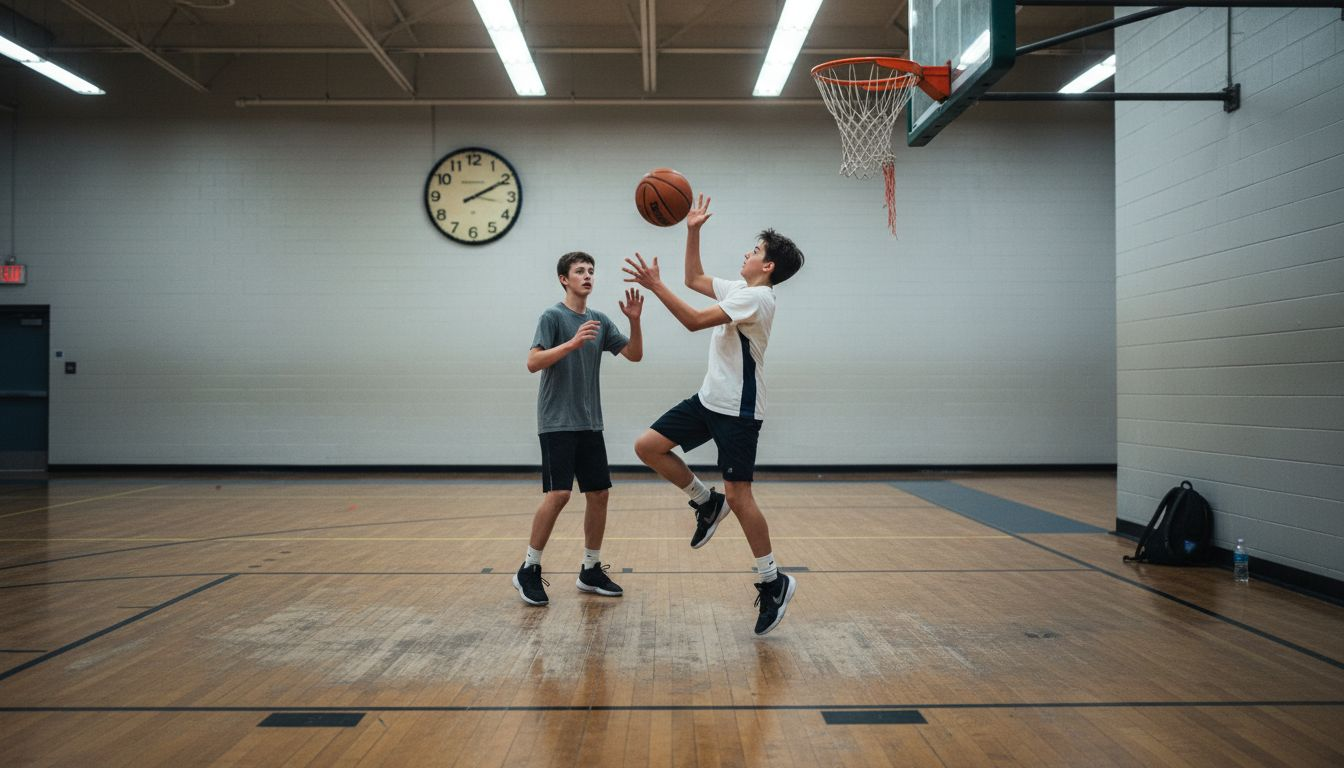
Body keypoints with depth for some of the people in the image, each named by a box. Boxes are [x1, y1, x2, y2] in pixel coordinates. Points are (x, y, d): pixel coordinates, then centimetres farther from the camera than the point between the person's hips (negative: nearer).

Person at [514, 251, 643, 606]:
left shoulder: (600, 321, 11)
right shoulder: (553, 317, -6)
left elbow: (635, 354, 9)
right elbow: (533, 363, -17)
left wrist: (635, 320, -7)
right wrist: (573, 342, -28)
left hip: (590, 424, 6)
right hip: (557, 423, -6)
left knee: (599, 493, 5)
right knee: (558, 494, -14)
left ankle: (591, 570, 16)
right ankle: (529, 570, 0)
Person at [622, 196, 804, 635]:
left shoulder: (757, 297, -17)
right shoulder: (738, 290, 13)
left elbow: (695, 321, -24)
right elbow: (694, 280, 25)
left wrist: (656, 286, -23)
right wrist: (693, 232, 17)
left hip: (738, 409, -9)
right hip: (710, 399, 9)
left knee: (739, 497, -7)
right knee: (648, 447, 0)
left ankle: (773, 583, 6)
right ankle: (707, 503, 15)